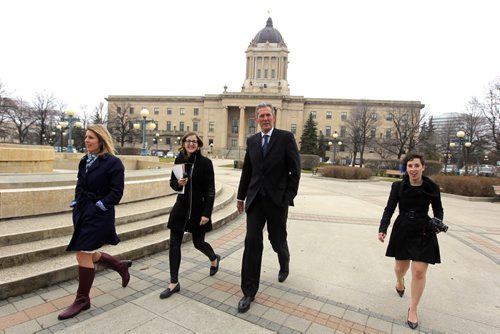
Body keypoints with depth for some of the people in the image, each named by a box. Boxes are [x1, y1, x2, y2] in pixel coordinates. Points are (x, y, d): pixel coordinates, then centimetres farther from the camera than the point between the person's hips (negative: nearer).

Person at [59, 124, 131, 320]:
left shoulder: (113, 162, -13)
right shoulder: (85, 160, 11)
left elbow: (116, 192, -15)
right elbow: (79, 186, 18)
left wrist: (99, 206, -17)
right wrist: (76, 204, 6)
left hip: (98, 215, -8)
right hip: (82, 213, 8)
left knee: (83, 255, -2)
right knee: (89, 255, 16)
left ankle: (82, 299, 18)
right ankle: (121, 266, 38)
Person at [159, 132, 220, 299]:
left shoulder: (205, 162, -11)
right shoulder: (179, 160, 1)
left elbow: (210, 190, -12)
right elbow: (172, 182, 11)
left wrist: (206, 213, -16)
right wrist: (178, 183, -13)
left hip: (198, 209, -3)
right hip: (181, 207, 4)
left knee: (198, 242, 12)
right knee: (174, 244, 3)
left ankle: (214, 258, 46)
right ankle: (174, 283, 19)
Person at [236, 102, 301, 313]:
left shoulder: (286, 137, -4)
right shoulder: (251, 141, 9)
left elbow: (295, 170, -6)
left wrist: (289, 197, -10)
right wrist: (241, 196, 14)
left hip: (277, 200, -3)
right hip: (255, 199, 3)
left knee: (277, 240, 13)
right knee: (252, 242, -2)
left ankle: (284, 265, 48)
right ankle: (249, 292, 11)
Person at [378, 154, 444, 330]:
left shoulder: (432, 188, -5)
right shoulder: (398, 186, -6)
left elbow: (438, 209, 7)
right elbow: (389, 208, -6)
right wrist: (383, 228, -18)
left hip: (424, 233, 0)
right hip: (402, 231, 1)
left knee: (419, 272, 0)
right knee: (401, 267, 14)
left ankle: (413, 309, 19)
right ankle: (399, 281, 52)